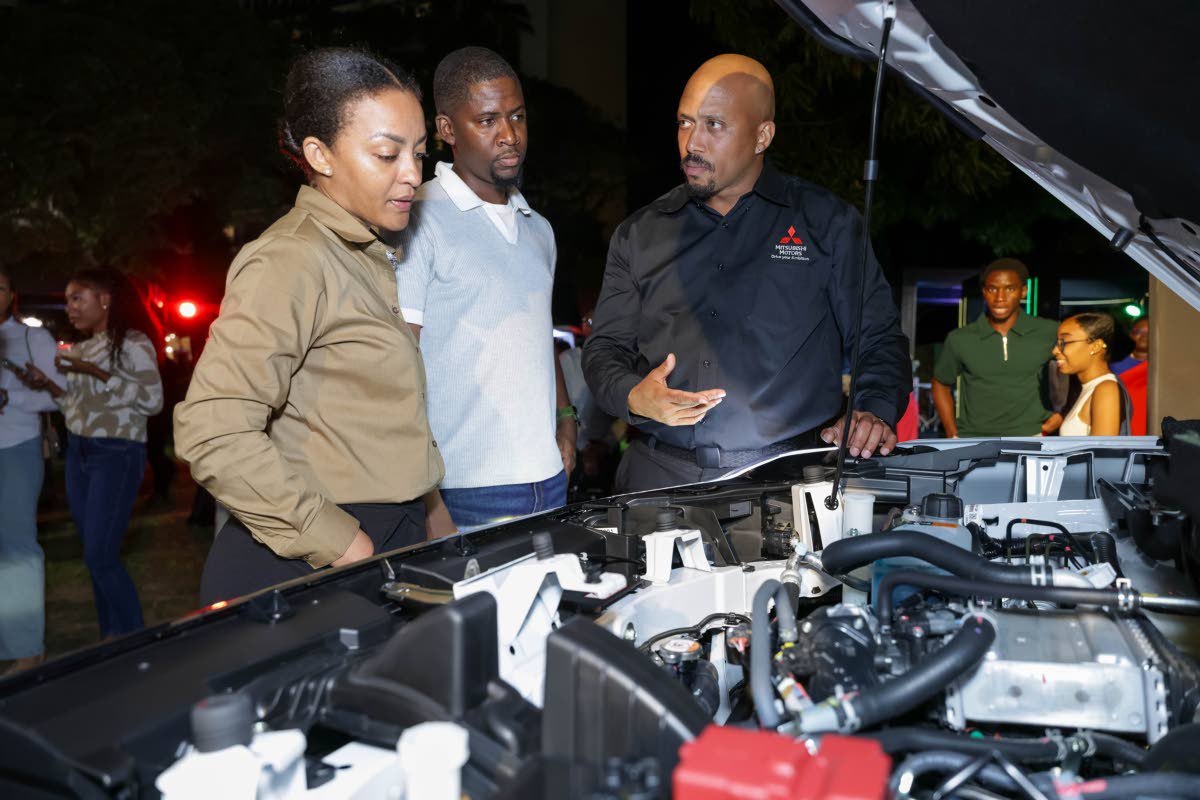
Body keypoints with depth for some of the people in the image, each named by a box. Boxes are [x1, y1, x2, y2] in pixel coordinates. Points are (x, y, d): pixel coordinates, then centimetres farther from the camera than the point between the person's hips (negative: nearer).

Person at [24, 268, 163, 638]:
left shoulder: (132, 342, -9)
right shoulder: (80, 349, 15)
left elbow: (153, 400, -18)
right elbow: (79, 405, 18)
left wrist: (98, 372, -20)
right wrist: (49, 384, 2)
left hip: (117, 455, -8)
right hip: (78, 453, 8)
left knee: (100, 557, -10)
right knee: (93, 555, 8)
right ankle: (110, 639, 17)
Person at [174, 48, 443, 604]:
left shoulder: (367, 258, 15)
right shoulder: (291, 260, -14)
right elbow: (213, 435, -23)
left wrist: (430, 527, 11)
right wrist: (338, 543, -18)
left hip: (382, 552, 8)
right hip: (306, 573, -8)